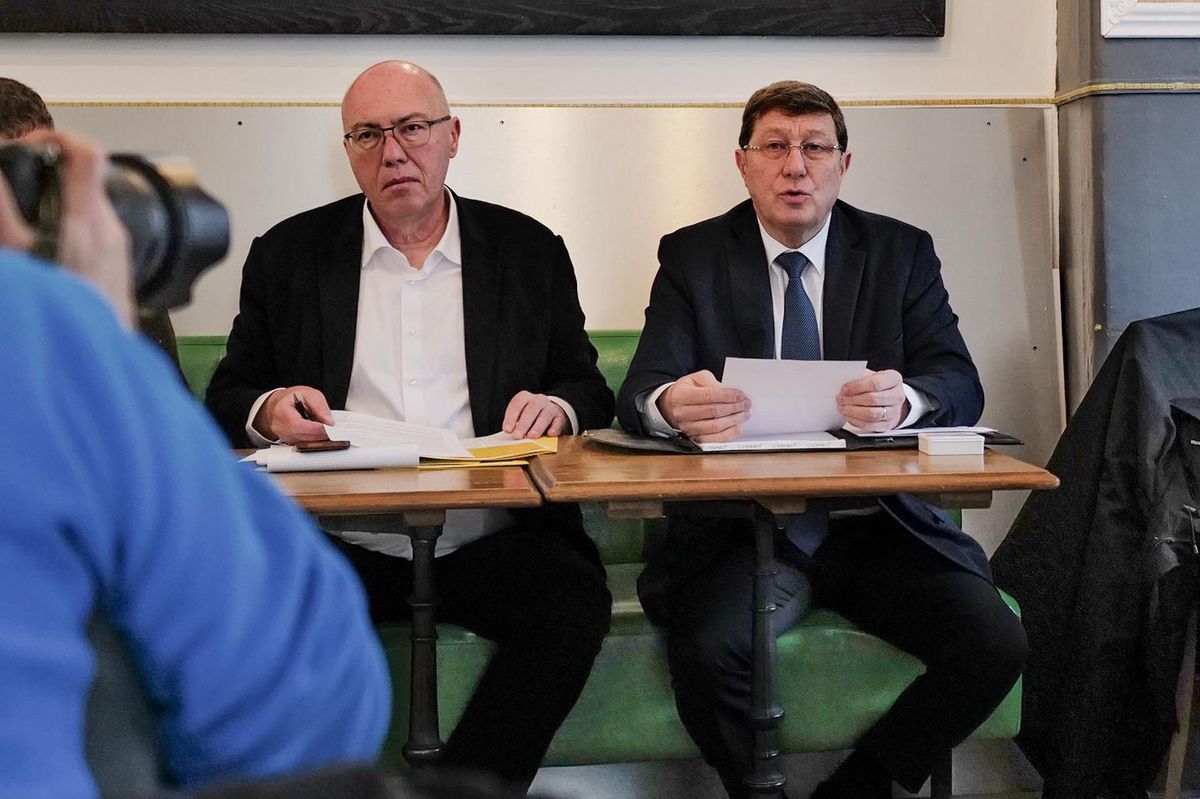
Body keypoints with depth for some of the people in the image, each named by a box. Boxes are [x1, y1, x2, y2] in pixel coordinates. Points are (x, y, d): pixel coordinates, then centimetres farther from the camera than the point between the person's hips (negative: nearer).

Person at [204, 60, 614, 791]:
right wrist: (266, 409, -13)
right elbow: (227, 398, 12)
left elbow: (591, 393, 13)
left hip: (490, 543, 0)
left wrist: (559, 407, -11)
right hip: (341, 546, 0)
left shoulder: (530, 250, 12)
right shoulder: (287, 254, 12)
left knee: (576, 600, -29)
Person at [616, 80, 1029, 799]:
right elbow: (642, 395, -6)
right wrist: (671, 406, -32)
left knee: (996, 645, -21)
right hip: (743, 530, -1)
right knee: (709, 647, -31)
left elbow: (961, 385, -3)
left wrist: (903, 401, -28)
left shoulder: (903, 252, 8)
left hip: (879, 523, 2)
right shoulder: (691, 257, 6)